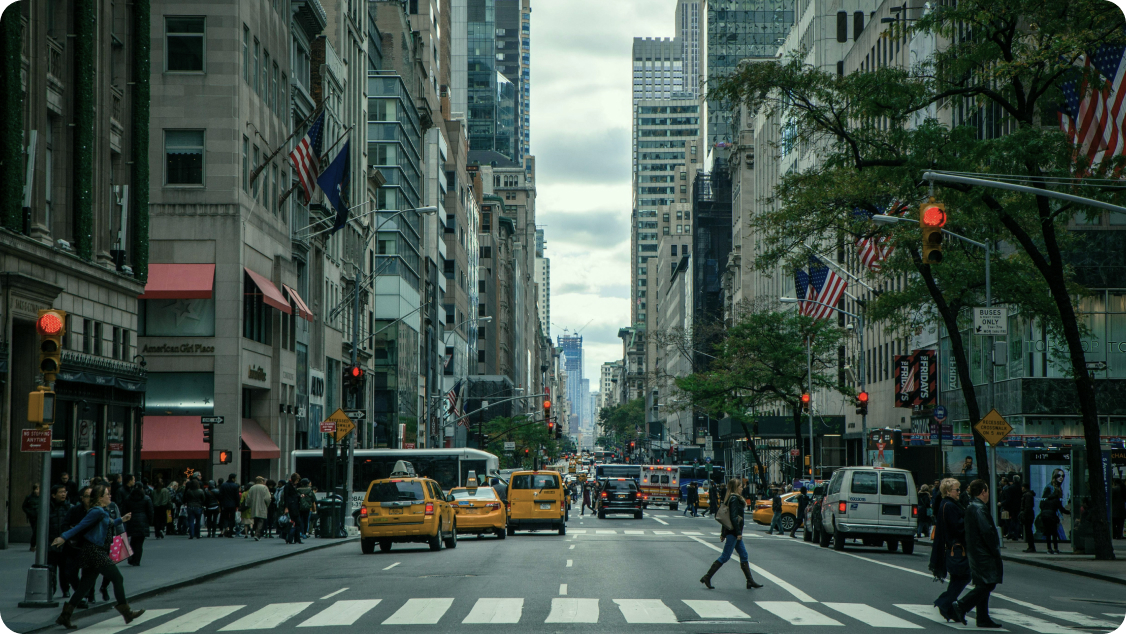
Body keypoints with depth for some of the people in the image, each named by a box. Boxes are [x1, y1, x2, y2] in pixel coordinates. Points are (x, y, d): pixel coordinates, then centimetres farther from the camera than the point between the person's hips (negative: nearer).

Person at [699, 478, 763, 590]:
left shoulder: (731, 498, 14)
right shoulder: (734, 499, -15)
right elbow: (734, 517, -21)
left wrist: (723, 533, 19)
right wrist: (739, 533, -20)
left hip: (732, 532, 10)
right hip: (733, 532, -10)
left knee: (744, 555, 11)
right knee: (725, 556, -6)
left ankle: (750, 581, 12)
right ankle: (707, 577, -4)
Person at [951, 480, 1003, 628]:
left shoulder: (971, 507, 15)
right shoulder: (979, 508, -16)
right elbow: (987, 532, -21)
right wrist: (996, 552, -14)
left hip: (975, 553, 10)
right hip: (983, 554, -10)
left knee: (983, 585, 12)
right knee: (987, 584, -8)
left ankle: (983, 619, 13)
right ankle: (961, 606, -11)